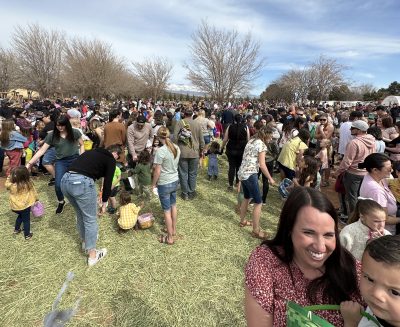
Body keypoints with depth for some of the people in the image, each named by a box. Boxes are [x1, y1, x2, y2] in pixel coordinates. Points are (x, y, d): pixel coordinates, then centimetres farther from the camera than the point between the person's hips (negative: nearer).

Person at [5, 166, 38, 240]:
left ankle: (16, 229, 45)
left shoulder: (11, 185, -18)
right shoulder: (29, 184, -20)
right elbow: (33, 192, -3)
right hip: (25, 206, -3)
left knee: (20, 216, 32)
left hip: (15, 207, 3)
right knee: (26, 220, 14)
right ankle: (27, 235, 23)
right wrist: (36, 199, 13)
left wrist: (9, 178, 8)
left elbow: (6, 185, 8)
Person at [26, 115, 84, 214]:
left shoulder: (75, 132, -5)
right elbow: (42, 150, -3)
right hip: (61, 161, 1)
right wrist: (30, 163, -7)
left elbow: (82, 145, 8)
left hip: (75, 159, -1)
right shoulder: (52, 135, -3)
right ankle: (61, 202, 22)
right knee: (58, 185, -8)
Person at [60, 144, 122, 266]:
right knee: (90, 219, 9)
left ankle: (85, 241, 46)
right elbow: (107, 183, 6)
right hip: (82, 182, -7)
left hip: (65, 180, 7)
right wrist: (104, 203, 18)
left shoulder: (92, 152, 30)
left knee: (80, 214, 28)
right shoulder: (111, 160, 11)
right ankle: (92, 255, 20)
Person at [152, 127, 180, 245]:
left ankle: (170, 238, 19)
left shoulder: (161, 151, -23)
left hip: (164, 184, -7)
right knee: (173, 206, 22)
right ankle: (173, 230, 40)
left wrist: (154, 184, -3)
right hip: (175, 181, 7)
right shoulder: (176, 148, -2)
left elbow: (157, 171, -18)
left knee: (167, 210, 6)